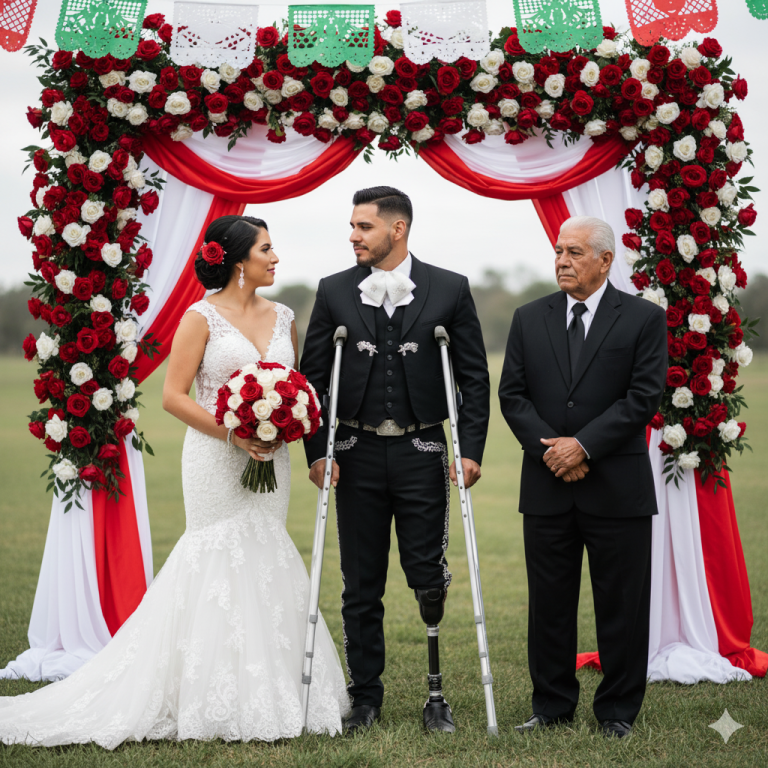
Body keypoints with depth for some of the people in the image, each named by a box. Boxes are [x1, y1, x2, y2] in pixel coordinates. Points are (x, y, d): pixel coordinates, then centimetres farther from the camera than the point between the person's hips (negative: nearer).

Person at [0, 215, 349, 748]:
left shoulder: (283, 317, 11)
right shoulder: (202, 317, -6)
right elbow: (174, 396, -9)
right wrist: (235, 434, -18)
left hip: (271, 459, 6)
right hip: (217, 460, -5)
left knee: (266, 565, 7)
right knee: (222, 564, -5)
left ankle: (271, 695, 15)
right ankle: (220, 702, 4)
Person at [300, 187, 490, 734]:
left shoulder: (449, 290, 1)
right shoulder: (335, 292, 4)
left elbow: (475, 377, 2)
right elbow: (313, 377, 6)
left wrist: (471, 450, -5)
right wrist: (317, 452, -2)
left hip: (422, 453, -1)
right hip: (358, 455, 2)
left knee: (429, 580, 0)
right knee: (361, 586, 8)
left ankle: (437, 693, 16)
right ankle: (365, 696, 20)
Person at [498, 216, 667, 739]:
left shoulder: (644, 319, 0)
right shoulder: (530, 319, 9)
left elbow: (644, 397, -8)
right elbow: (512, 395, 4)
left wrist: (584, 445, -15)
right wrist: (550, 449, -10)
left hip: (618, 489, -3)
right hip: (547, 488, 3)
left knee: (621, 604, 4)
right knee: (549, 602, 8)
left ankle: (618, 711, 17)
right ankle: (553, 706, 20)